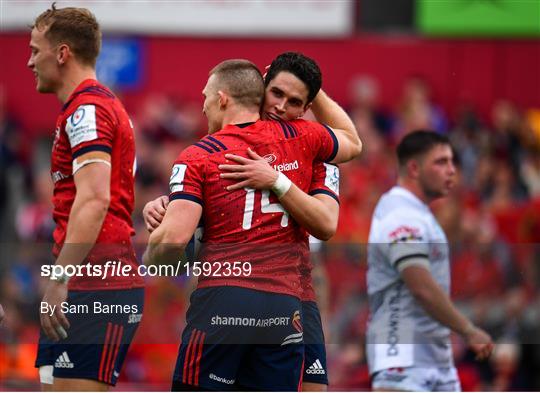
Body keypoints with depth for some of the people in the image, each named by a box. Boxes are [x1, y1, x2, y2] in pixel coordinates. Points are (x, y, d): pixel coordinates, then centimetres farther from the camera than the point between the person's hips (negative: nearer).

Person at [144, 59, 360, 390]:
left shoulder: (198, 156, 1)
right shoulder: (299, 138, 11)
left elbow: (175, 236, -10)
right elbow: (353, 145, 33)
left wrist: (149, 259, 12)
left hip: (221, 301, -3)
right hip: (285, 307, 3)